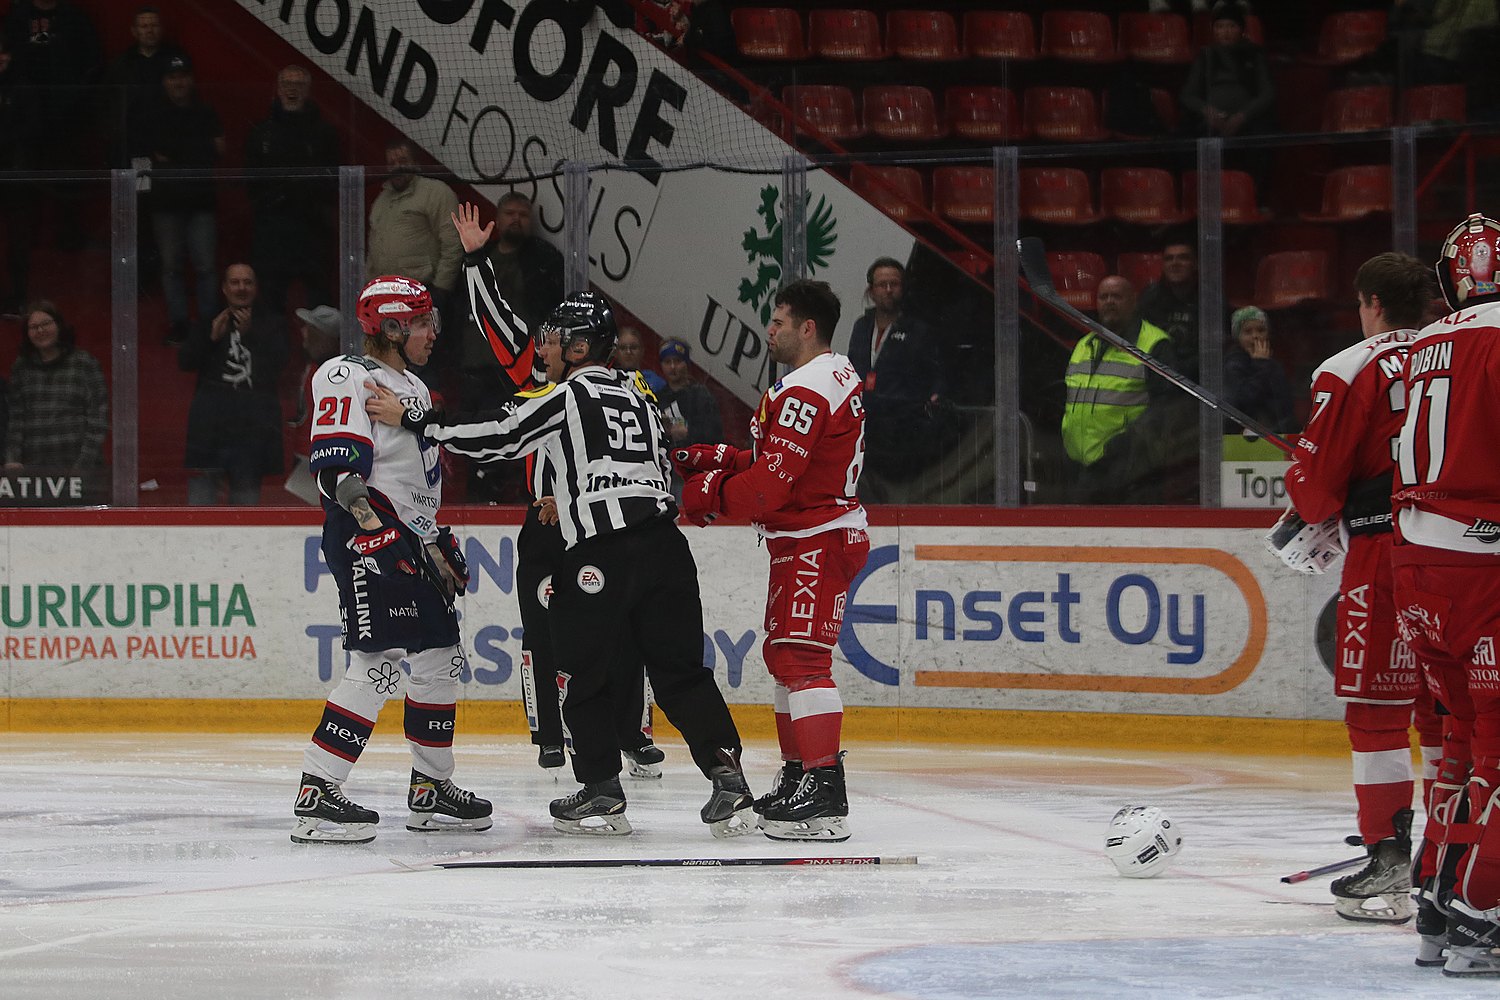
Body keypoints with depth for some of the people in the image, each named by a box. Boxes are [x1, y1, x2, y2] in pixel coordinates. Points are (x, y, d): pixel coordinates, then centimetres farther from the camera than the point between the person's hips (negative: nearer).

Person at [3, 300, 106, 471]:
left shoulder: (84, 363, 3)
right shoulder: (22, 367, 13)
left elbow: (97, 418, -1)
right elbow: (13, 417, 8)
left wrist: (83, 465, -11)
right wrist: (12, 460, -6)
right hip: (33, 468, 2)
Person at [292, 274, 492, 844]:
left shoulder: (414, 389, 20)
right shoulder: (348, 378, -11)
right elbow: (336, 471, -20)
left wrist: (437, 542, 23)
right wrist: (379, 529, -25)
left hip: (410, 540, 10)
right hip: (366, 540, -10)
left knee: (441, 659, 12)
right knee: (379, 663, -18)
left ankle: (430, 790, 24)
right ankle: (315, 797, -20)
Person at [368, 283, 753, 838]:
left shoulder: (564, 395, -2)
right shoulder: (638, 393, 20)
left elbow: (492, 437, -5)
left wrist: (409, 417, 1)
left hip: (601, 556, -6)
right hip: (663, 541, 6)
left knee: (583, 672, 8)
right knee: (680, 669, 7)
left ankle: (602, 792, 9)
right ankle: (728, 778, -5)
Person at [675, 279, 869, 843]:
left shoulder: (805, 392, -19)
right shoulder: (840, 376, 15)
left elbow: (769, 485, -23)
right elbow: (776, 460, 20)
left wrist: (710, 495, -8)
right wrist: (718, 460, 10)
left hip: (814, 542, -11)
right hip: (810, 538, 11)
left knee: (799, 657, -16)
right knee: (784, 654, 19)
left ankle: (824, 798, -22)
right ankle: (800, 777, 27)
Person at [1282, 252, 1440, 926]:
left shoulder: (1351, 371, -7)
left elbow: (1317, 478, -6)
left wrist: (1308, 516, 15)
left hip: (1384, 552, -5)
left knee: (1376, 709, 0)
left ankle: (1390, 863, -5)